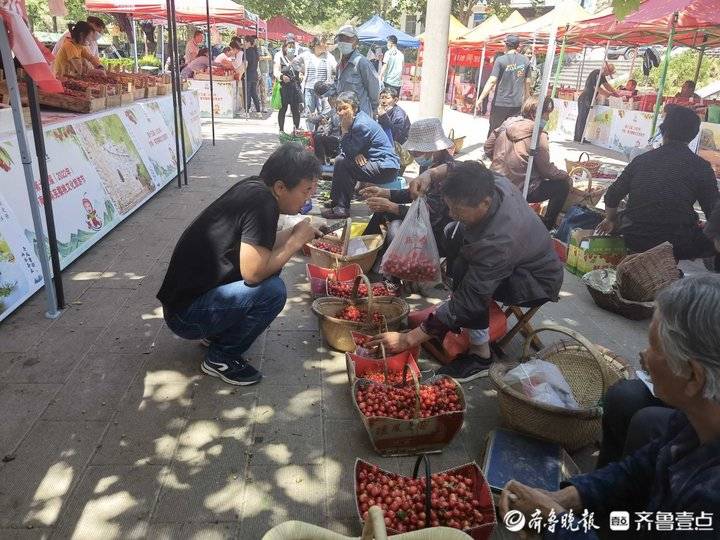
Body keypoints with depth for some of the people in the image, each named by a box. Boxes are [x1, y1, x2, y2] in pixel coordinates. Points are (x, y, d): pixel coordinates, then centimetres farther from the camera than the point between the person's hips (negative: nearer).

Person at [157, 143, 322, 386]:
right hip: (185, 315, -9)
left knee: (270, 264, 9)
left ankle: (217, 331, 16)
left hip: (187, 290, 9)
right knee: (272, 290, -24)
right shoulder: (262, 203, -24)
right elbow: (253, 271, -29)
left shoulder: (253, 186, 1)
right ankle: (221, 358, -3)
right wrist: (297, 240, -16)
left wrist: (294, 234, 0)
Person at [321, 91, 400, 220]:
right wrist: (356, 154, -12)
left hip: (386, 169, -10)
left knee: (342, 163, -19)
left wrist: (344, 129, -11)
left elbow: (349, 151, -16)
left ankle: (342, 208, -13)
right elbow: (352, 150, 10)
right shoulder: (356, 119, 10)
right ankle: (336, 200, 22)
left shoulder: (362, 125, -20)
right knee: (340, 160, 17)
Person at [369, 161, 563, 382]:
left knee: (465, 269, -33)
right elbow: (457, 167, 4)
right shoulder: (494, 183, -20)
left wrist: (409, 339, -37)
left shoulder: (498, 241, -41)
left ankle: (481, 355, -20)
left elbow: (469, 302, -38)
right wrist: (430, 174, -15)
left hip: (539, 281, -9)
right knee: (453, 232, 14)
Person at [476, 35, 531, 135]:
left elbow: (492, 81, -15)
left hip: (500, 103, -3)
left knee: (494, 130, 8)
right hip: (517, 104, 4)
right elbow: (527, 82, 10)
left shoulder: (501, 60, -9)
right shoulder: (525, 61, 4)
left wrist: (481, 98, -13)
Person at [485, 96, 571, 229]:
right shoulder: (539, 135, -17)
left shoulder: (507, 123, -1)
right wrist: (565, 175, 9)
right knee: (563, 184, 9)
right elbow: (546, 170, -9)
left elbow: (488, 149, 10)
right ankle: (547, 227, 17)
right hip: (520, 191, -7)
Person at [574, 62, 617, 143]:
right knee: (582, 118, -9)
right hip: (585, 99, -10)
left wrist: (617, 94, 18)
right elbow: (597, 88, -18)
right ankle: (580, 138, -7)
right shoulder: (596, 73, -14)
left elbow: (607, 85, 23)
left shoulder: (601, 75, 16)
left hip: (583, 99, 10)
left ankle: (577, 137, 13)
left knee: (581, 118, 10)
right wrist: (610, 93, -7)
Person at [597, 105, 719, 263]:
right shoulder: (701, 166, -4)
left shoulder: (642, 159, 5)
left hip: (634, 240, 3)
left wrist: (611, 220, 29)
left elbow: (612, 197, 9)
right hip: (677, 245, -3)